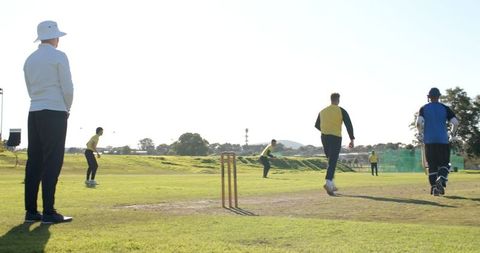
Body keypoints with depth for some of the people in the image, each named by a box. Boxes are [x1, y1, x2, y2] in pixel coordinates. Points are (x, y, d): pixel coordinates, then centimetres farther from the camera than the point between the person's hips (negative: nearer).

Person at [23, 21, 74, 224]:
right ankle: (48, 212, -8)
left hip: (34, 113, 7)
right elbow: (67, 88, -10)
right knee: (52, 162, -7)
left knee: (34, 161, 6)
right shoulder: (59, 56, -5)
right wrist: (67, 108, 8)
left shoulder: (30, 60, 15)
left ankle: (31, 211, 6)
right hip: (55, 112, -7)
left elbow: (31, 90, 17)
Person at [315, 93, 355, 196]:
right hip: (336, 138, -5)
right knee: (332, 162, -10)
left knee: (331, 161, 17)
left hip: (324, 137, 5)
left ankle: (331, 185, 16)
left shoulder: (323, 111, 12)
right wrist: (352, 139, -4)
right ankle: (328, 183, -30)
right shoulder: (341, 111, -2)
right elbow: (349, 125, -8)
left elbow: (317, 125, 20)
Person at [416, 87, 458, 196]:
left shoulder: (424, 108, 5)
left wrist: (420, 133, 5)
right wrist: (453, 133, 13)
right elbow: (455, 123, -4)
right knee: (444, 164, 6)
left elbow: (419, 122, -11)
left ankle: (434, 187, 4)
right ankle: (441, 180, -21)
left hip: (429, 141, 1)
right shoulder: (445, 108, 5)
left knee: (432, 165, 8)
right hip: (443, 141, -1)